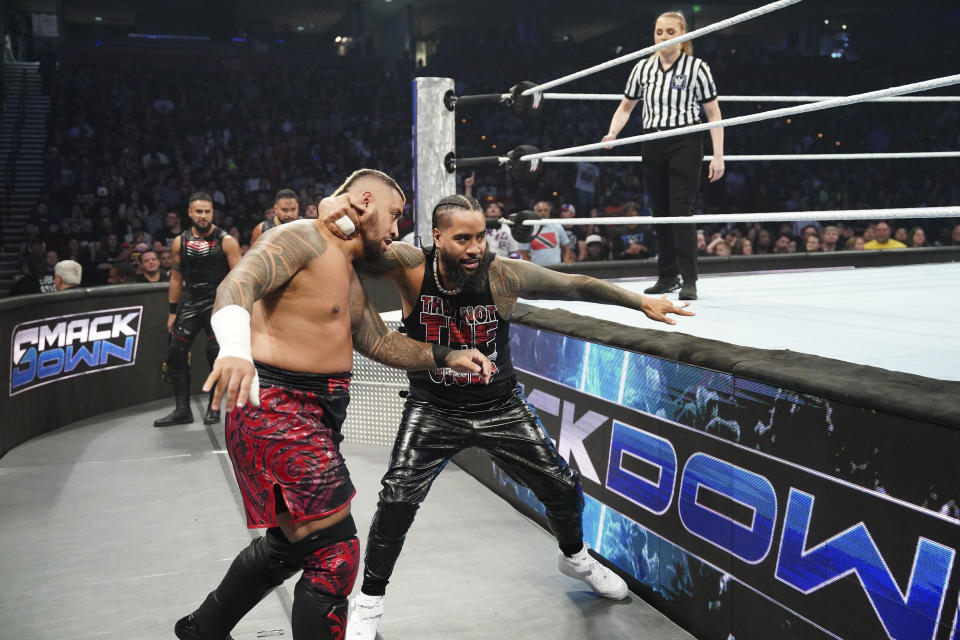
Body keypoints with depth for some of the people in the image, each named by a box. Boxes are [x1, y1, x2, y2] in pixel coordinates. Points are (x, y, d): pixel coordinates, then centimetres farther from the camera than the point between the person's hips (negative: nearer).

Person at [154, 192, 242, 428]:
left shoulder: (226, 241, -6)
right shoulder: (180, 242, 6)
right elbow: (177, 277, 13)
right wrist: (173, 311, 12)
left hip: (217, 302, -4)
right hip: (190, 302, 4)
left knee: (216, 354, -9)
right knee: (176, 353, 0)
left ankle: (213, 407, 9)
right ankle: (182, 410, 9)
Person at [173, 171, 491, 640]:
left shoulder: (351, 281, 19)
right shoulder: (305, 238, -11)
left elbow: (382, 343, 28)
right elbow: (238, 283, -28)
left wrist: (444, 357, 18)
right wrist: (235, 347, -47)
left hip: (317, 415, 10)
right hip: (280, 411, -10)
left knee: (289, 544, 23)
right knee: (333, 553, -9)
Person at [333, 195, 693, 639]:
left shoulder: (505, 275, -19)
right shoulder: (410, 267, -21)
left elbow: (576, 286, -9)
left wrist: (640, 301, -8)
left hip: (501, 408, 2)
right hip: (433, 409, -2)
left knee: (562, 487, 9)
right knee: (397, 498, -16)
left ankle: (575, 557, 43)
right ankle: (369, 600, 8)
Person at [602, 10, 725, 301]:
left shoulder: (696, 67, -2)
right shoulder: (643, 68, 9)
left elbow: (713, 114, -1)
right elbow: (626, 107, 17)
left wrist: (718, 156, -7)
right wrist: (612, 134, -2)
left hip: (684, 144, -4)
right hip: (652, 145, 4)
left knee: (681, 210, -11)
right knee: (660, 212, 8)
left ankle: (689, 280, -8)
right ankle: (667, 276, 18)